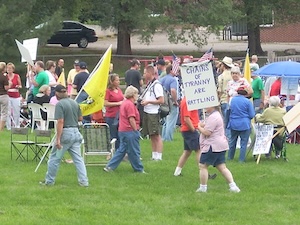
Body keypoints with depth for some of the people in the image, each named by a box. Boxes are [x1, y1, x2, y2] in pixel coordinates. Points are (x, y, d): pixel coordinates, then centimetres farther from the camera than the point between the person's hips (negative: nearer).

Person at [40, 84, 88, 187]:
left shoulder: (60, 104, -13)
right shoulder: (75, 103, 8)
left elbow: (60, 122, -19)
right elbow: (80, 118, 16)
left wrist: (58, 139, -19)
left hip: (66, 132, -6)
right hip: (76, 132, 6)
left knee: (54, 158, 6)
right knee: (78, 158, 7)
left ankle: (49, 181, 13)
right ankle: (84, 181, 2)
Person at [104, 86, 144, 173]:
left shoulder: (124, 103, 16)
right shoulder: (130, 104, -15)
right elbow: (131, 119, -20)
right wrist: (136, 130, -13)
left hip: (122, 130, 10)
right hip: (130, 130, -10)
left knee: (122, 150, 12)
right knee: (134, 151, 0)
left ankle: (110, 166, 8)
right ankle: (139, 169, 8)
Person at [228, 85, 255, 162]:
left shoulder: (233, 100, -1)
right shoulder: (247, 102, -12)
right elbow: (252, 115, -9)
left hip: (233, 124, 4)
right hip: (244, 124, -4)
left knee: (232, 141, 18)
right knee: (243, 142, 4)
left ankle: (230, 157, 28)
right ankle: (241, 159, 3)